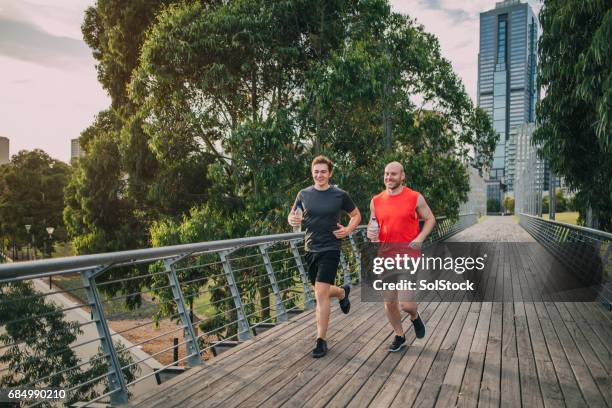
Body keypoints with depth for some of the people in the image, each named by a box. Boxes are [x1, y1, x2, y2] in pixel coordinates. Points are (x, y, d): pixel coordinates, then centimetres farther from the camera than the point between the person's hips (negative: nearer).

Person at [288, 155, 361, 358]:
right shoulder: (304, 194, 3)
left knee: (321, 294, -11)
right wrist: (292, 220, -10)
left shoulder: (340, 195, -5)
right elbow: (292, 216, 14)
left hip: (330, 249, -4)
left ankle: (321, 340, 4)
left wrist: (348, 230, -10)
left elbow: (356, 215, 8)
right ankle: (343, 292, 51)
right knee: (321, 292, 17)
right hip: (310, 249, 4)